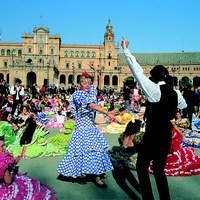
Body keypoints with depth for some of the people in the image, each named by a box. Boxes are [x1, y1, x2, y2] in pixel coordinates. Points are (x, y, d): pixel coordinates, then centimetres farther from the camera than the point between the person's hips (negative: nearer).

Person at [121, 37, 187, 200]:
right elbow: (184, 106, 25)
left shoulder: (154, 90, -16)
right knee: (159, 169, 20)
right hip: (167, 135, 7)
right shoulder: (176, 94, 3)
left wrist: (126, 49, -10)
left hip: (152, 136, -7)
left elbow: (138, 71, -18)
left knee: (142, 167, 11)